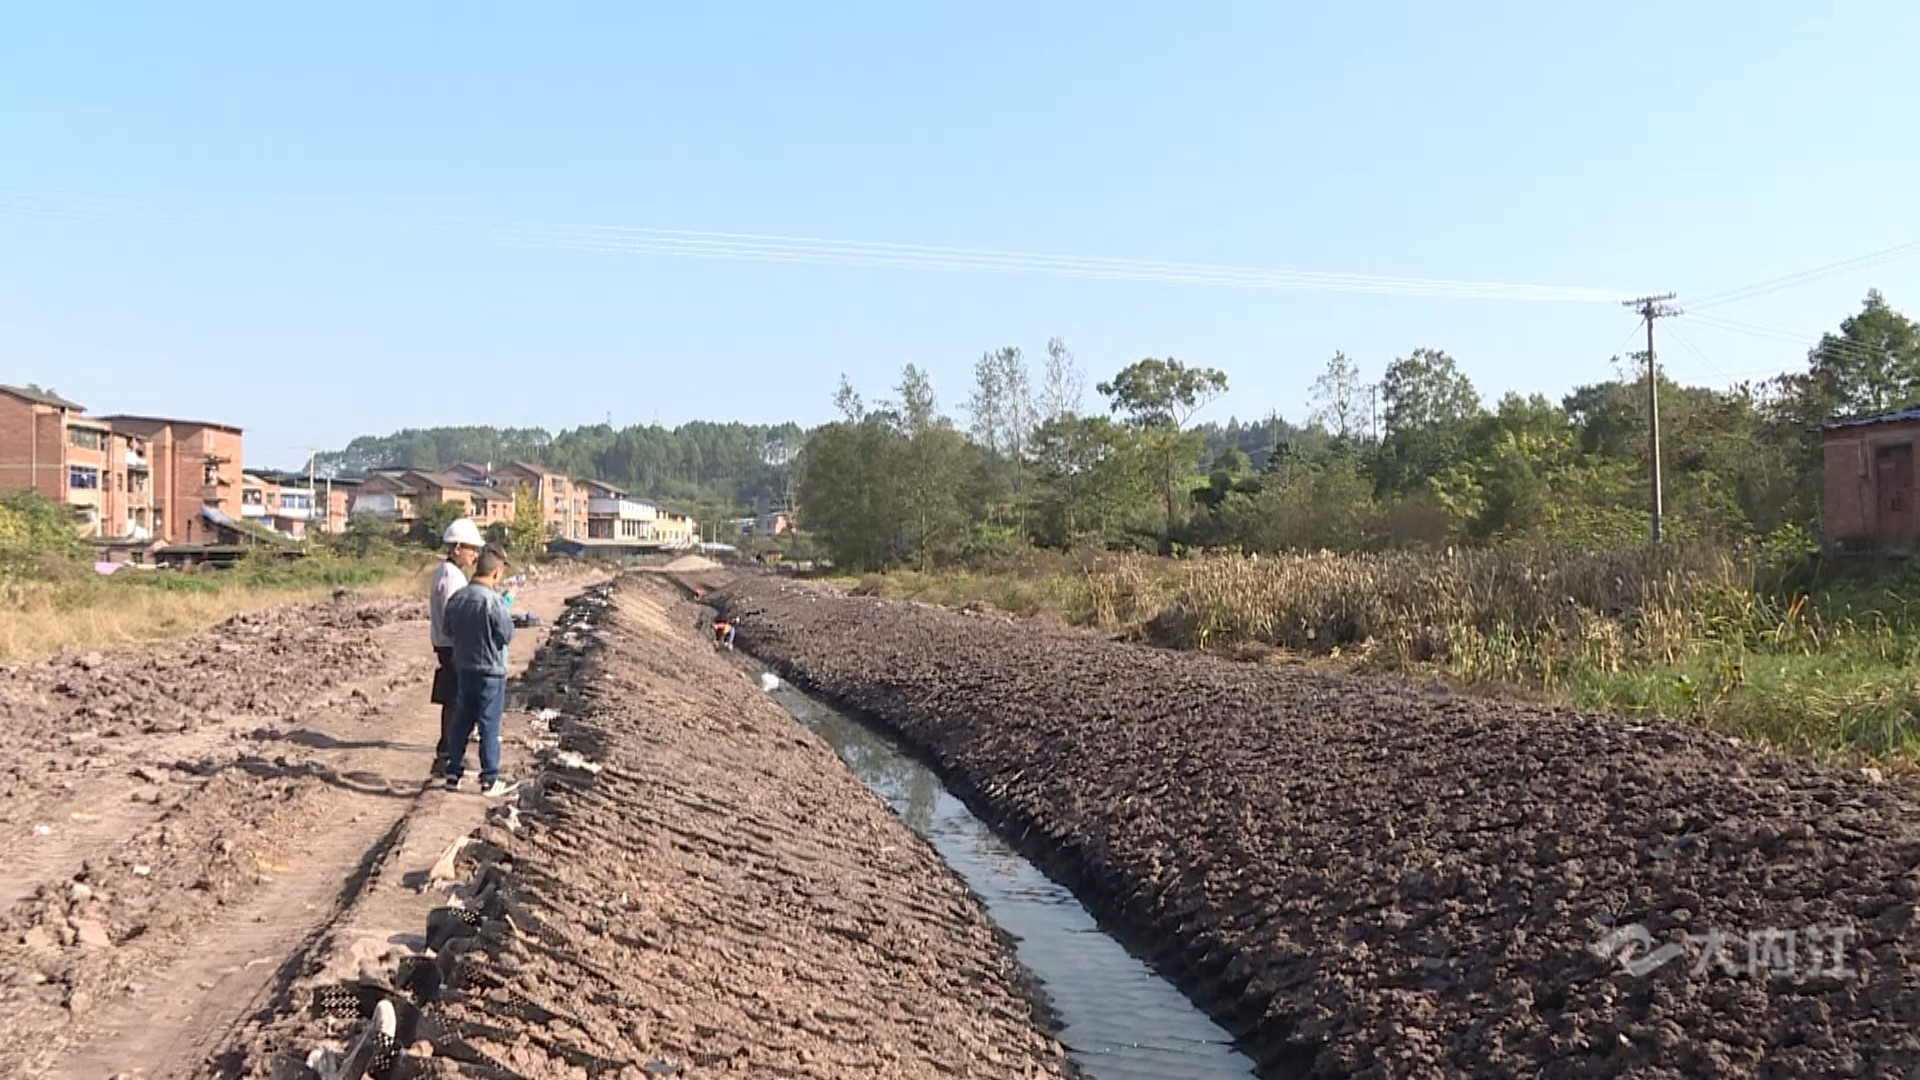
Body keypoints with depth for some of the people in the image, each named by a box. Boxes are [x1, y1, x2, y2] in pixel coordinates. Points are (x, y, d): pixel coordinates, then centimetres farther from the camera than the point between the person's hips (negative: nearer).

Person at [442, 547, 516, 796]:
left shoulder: (456, 598, 1)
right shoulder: (493, 600, -19)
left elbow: (449, 630, 12)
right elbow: (507, 635, -13)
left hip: (462, 669, 6)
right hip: (490, 671, -6)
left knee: (461, 723, 15)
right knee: (489, 727, 1)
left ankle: (453, 774, 21)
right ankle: (490, 780, 7)